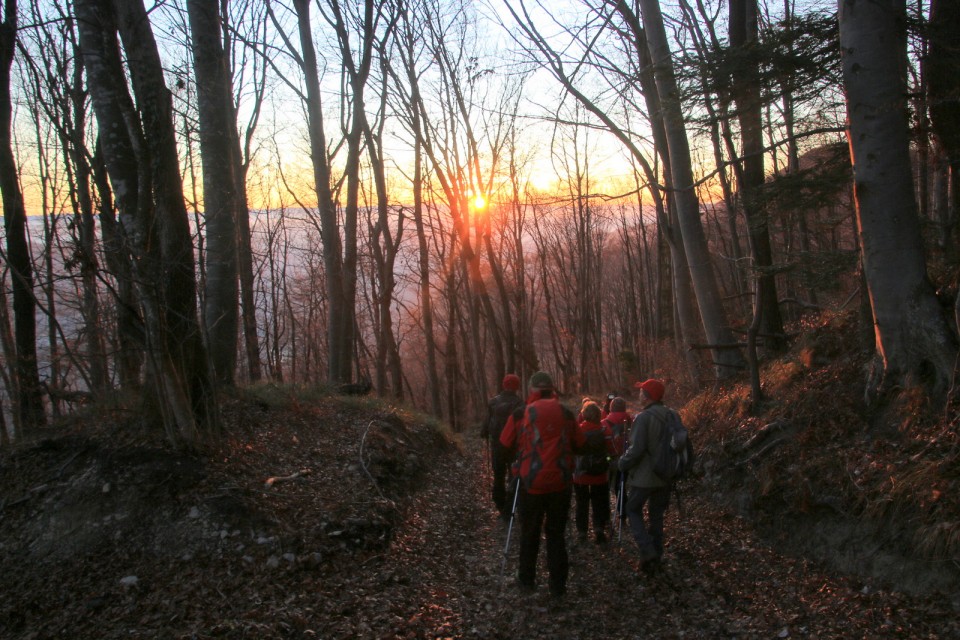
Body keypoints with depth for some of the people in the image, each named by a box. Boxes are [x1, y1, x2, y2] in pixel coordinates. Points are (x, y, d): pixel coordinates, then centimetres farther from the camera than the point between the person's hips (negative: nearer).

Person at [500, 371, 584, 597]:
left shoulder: (521, 414, -6)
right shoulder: (566, 414, 1)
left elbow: (505, 445, 4)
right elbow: (579, 445, 10)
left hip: (532, 483, -1)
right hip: (560, 483, 2)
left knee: (530, 533, 16)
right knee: (556, 533, 13)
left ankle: (527, 580, 26)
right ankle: (558, 585, 15)